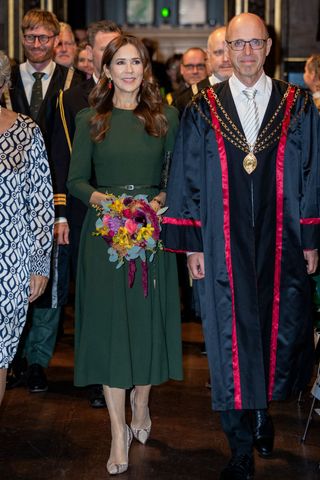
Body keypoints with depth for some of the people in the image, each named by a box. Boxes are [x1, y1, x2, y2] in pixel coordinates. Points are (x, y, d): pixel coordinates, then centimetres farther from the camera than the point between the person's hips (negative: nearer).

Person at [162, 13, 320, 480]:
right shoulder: (203, 109, 2)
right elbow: (187, 180, 3)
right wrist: (191, 244, -1)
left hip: (282, 245, 1)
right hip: (223, 247, 0)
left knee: (280, 332, 6)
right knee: (231, 341, 4)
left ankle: (264, 409, 37)